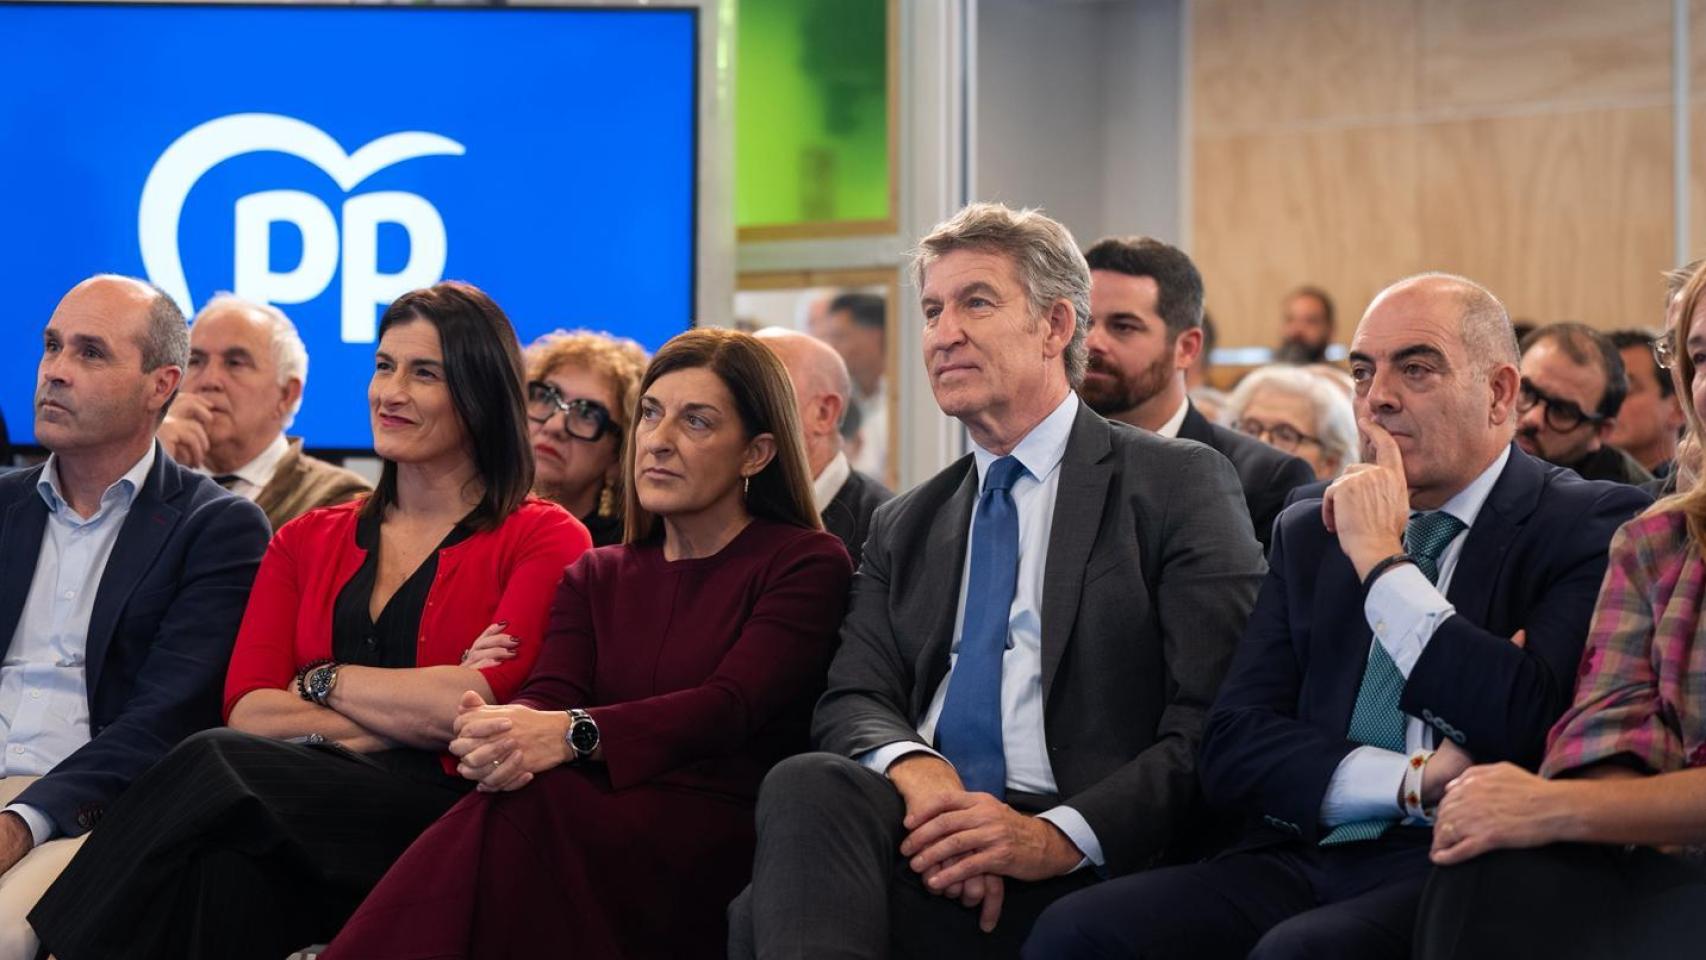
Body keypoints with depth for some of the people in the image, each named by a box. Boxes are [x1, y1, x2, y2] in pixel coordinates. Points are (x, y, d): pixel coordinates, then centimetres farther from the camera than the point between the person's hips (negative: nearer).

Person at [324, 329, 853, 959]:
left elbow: (729, 706, -10)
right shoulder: (596, 578, 25)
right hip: (607, 816, 4)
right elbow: (548, 695, 6)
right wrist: (503, 731, -22)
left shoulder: (807, 564, 7)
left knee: (517, 819, -35)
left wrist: (571, 734, -27)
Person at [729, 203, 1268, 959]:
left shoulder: (1178, 485, 5)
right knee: (806, 784, -31)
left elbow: (1217, 725, -4)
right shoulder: (904, 526, 24)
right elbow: (852, 699, 11)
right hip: (925, 819, 5)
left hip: (1085, 863, -5)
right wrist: (914, 767, -14)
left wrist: (1059, 836, -19)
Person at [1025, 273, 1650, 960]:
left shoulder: (1593, 525, 2)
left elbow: (1531, 729, -14)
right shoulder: (1309, 533, 18)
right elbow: (1230, 749, 9)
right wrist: (1415, 781, -7)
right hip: (1301, 859, 5)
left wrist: (1382, 560, -7)